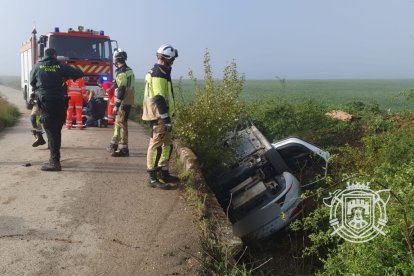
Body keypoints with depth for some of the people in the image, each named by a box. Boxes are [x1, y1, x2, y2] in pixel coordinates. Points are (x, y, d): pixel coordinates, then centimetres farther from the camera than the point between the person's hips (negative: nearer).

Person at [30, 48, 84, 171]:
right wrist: (67, 77, 17)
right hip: (59, 102, 2)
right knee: (56, 131, 12)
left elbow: (32, 82, 14)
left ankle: (55, 162, -9)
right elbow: (79, 74, 1)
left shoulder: (37, 67, 2)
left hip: (45, 103, -2)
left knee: (51, 132, -3)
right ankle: (54, 159, 20)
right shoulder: (61, 66, 1)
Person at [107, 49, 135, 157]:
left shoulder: (122, 73, -16)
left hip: (123, 102, -10)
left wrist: (116, 105, -20)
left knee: (121, 124, -5)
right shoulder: (130, 70, 13)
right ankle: (114, 144, 30)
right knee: (118, 122, 18)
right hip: (129, 101, 10)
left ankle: (123, 149, -2)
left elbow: (121, 90, -21)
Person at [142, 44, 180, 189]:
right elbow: (159, 100, -23)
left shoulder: (158, 73, 17)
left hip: (161, 116, 11)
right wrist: (167, 119, -23)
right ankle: (153, 178, 0)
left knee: (167, 144, 16)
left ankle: (163, 173, 26)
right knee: (156, 145, -6)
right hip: (159, 116, -11)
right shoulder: (158, 76, -17)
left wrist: (167, 117, 26)